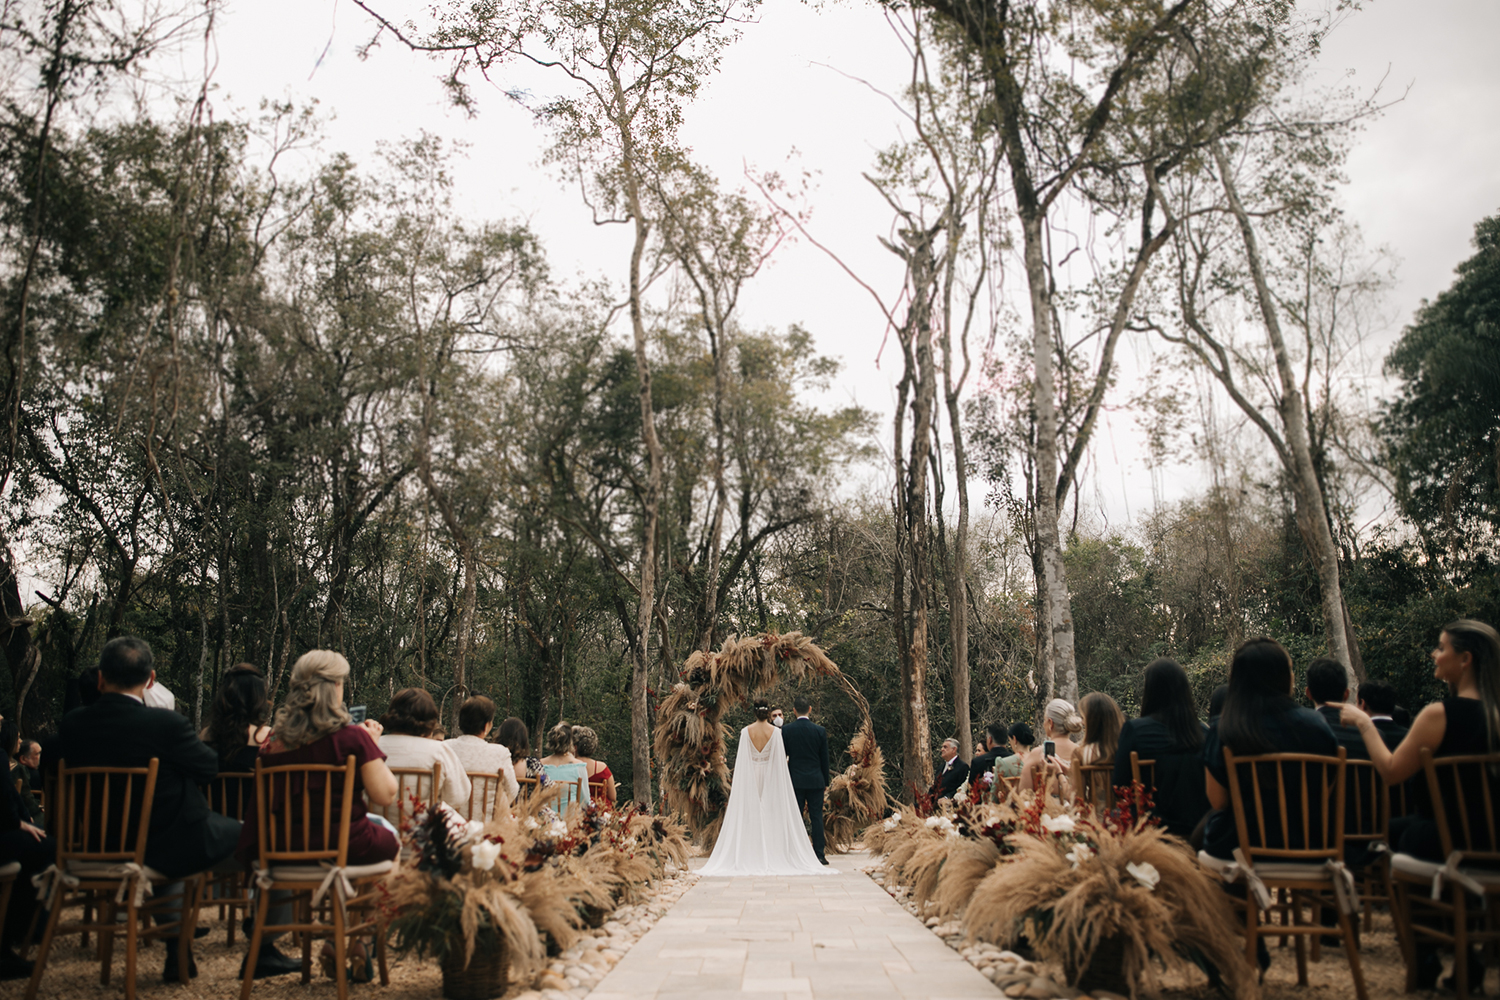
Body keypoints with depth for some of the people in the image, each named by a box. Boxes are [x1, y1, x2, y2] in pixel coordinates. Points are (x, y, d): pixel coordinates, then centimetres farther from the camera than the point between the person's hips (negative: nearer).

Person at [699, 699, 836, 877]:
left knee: (750, 814, 5)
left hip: (750, 776, 1)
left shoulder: (746, 732, -3)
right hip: (770, 776, -1)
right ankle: (772, 855, 1)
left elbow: (741, 757, -1)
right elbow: (780, 758, -3)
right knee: (771, 814, 3)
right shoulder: (776, 732, -5)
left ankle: (750, 856, 4)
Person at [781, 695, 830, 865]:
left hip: (795, 780, 0)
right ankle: (820, 855, 4)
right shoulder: (820, 731, -3)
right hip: (816, 780, 1)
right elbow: (825, 759, 4)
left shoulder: (786, 730, -6)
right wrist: (825, 781, 13)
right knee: (816, 817, 4)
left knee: (796, 818, 4)